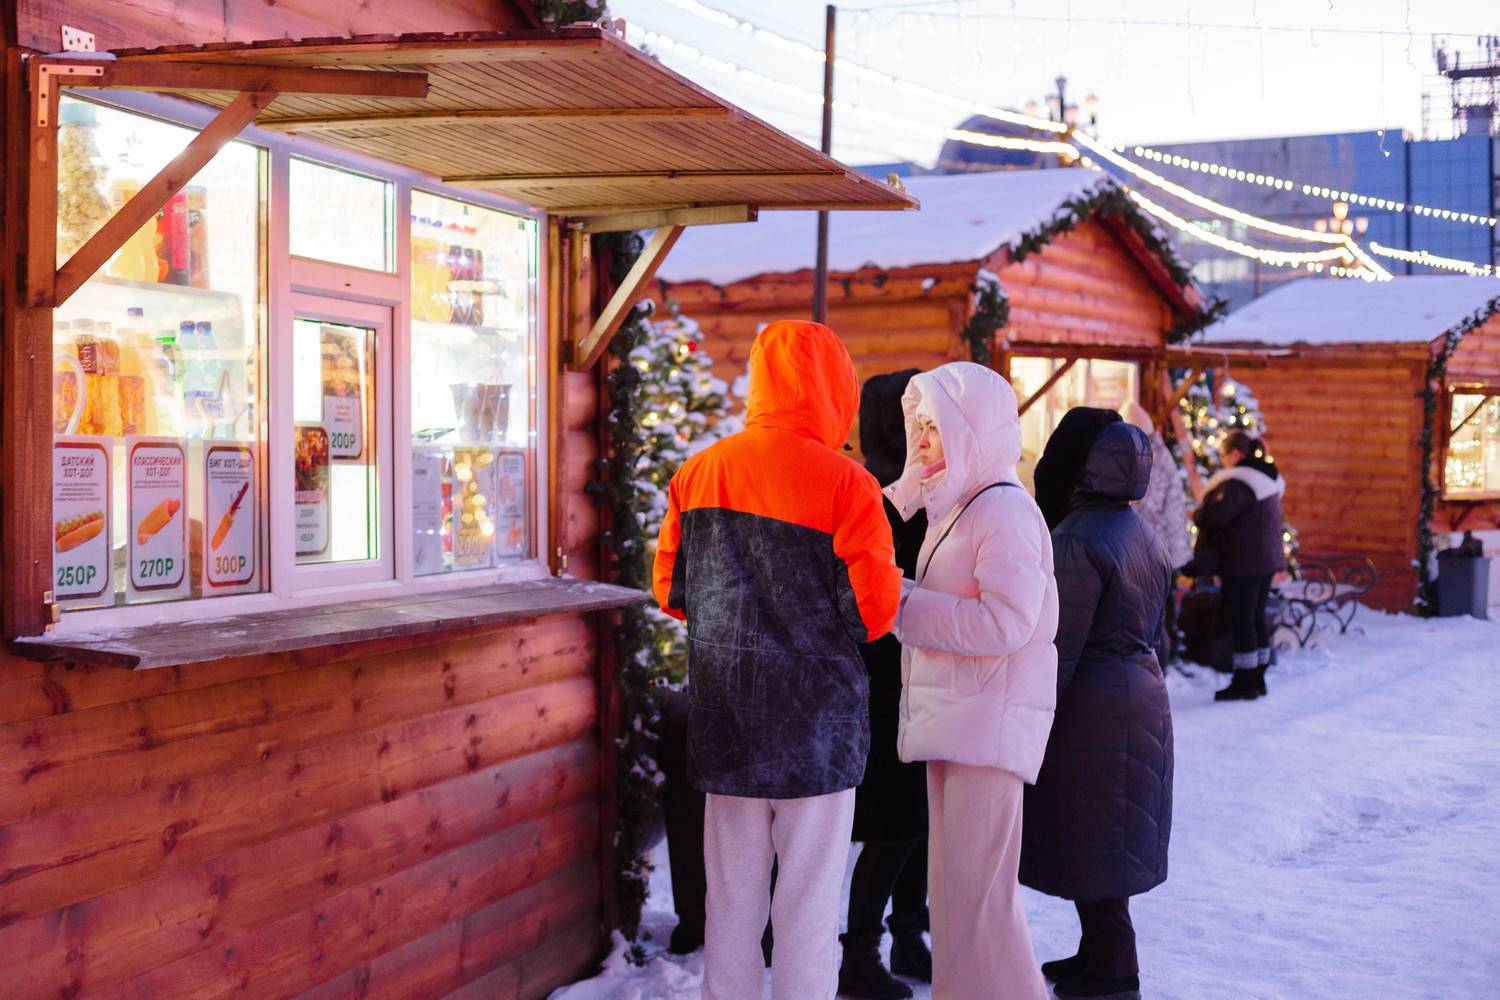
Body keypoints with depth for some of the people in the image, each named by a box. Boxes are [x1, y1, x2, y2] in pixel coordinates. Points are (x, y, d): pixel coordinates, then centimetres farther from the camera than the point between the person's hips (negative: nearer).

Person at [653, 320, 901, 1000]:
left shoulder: (698, 473, 1)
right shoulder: (845, 485, -13)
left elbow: (670, 587, 6)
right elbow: (876, 609, -13)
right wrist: (824, 629, 7)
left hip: (724, 713, 4)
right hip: (815, 715, -4)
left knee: (731, 895, 15)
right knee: (809, 897, 6)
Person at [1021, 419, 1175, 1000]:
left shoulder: (1077, 540, -18)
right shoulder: (1143, 535, 11)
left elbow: (1061, 646, -20)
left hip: (1092, 709, -9)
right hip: (1143, 694, 9)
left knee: (1089, 840, 0)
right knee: (1109, 839, 17)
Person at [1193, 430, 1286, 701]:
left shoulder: (1238, 483, -19)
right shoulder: (1269, 479, 12)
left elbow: (1213, 515, -27)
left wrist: (1197, 513, -5)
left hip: (1243, 562, -10)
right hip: (1266, 558, 10)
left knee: (1241, 620, -3)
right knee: (1257, 617, 15)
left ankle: (1245, 682, 2)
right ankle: (1257, 679, 22)